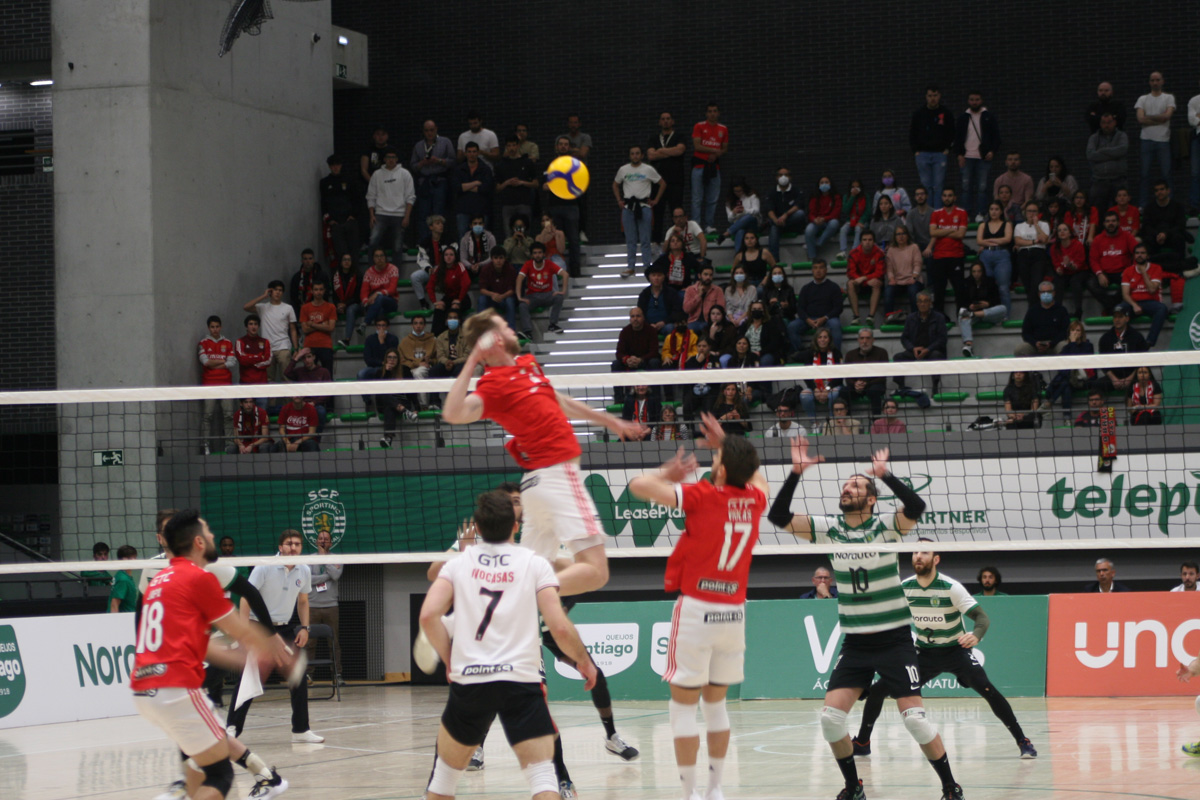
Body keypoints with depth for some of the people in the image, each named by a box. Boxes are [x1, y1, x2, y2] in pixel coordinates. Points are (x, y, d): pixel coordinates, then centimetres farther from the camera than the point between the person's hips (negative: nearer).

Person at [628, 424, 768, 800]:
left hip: (697, 610, -5)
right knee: (715, 703, 17)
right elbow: (756, 476, 30)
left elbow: (638, 486, -9)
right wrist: (726, 445, 28)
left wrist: (669, 473, 8)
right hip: (734, 613, 6)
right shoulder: (754, 499, 3)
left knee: (683, 705, 1)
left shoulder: (703, 496, -12)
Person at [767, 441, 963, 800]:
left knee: (914, 718, -11)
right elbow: (779, 517, -7)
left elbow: (915, 507, -27)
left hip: (894, 639, -4)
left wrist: (885, 474, -34)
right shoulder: (829, 529, 1)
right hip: (855, 641, 4)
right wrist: (796, 473, -16)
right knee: (830, 717, -8)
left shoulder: (885, 527, -8)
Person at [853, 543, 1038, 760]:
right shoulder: (904, 588, -8)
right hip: (924, 652, 4)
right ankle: (862, 742, 14)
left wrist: (976, 635, -46)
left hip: (956, 650, -4)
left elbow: (982, 617, -25)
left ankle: (1022, 740, -18)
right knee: (878, 690, -6)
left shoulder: (950, 587, -21)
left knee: (985, 689, -28)